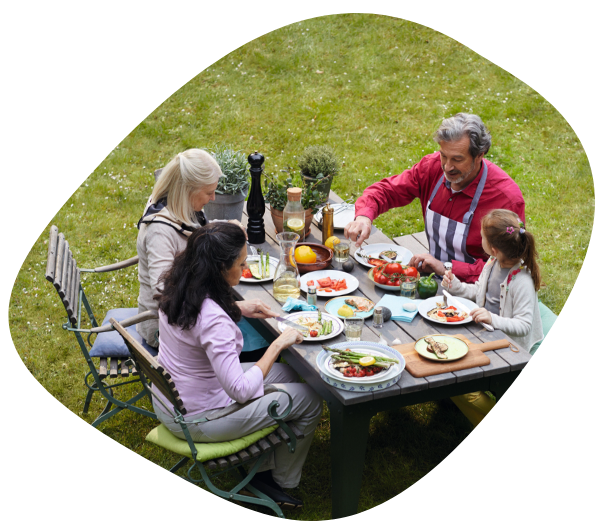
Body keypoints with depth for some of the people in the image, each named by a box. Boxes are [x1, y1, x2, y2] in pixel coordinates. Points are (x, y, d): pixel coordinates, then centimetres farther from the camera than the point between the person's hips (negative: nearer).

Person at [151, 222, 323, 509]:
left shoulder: (178, 287, -7)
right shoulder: (213, 320, -34)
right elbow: (242, 390, -31)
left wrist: (240, 309, 9)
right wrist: (278, 344, -22)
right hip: (196, 419, -9)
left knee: (286, 374, 19)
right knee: (310, 400, 3)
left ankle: (262, 464, 27)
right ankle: (281, 480, 26)